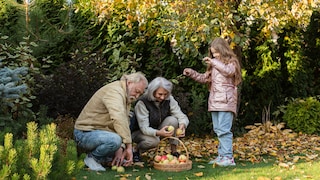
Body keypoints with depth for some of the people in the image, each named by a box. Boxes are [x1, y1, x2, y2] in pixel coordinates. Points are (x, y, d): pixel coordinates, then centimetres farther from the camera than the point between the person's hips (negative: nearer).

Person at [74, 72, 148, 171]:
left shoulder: (127, 96, 11)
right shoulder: (114, 91, -21)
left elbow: (125, 122, 0)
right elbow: (119, 119, -36)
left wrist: (120, 148, -13)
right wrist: (129, 146, -34)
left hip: (101, 131, 10)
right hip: (85, 134, -10)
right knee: (114, 139, -35)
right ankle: (92, 157, -10)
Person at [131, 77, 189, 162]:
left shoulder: (169, 99, -13)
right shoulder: (142, 102, -27)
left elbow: (182, 116, -18)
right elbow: (144, 128, -31)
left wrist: (182, 125, -43)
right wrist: (158, 133, -51)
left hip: (159, 130, 4)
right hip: (140, 132, -4)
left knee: (173, 120, -24)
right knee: (153, 141, -37)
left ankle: (174, 151, -11)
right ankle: (136, 151, -3)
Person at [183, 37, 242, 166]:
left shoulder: (231, 62, 0)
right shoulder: (213, 66, 22)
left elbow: (229, 71, -22)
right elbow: (204, 78, 28)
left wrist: (214, 62, -24)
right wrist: (192, 73, 16)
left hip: (226, 102, -8)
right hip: (214, 102, 8)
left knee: (224, 130, -14)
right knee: (218, 130, 8)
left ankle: (228, 157, -14)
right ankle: (221, 155, 13)